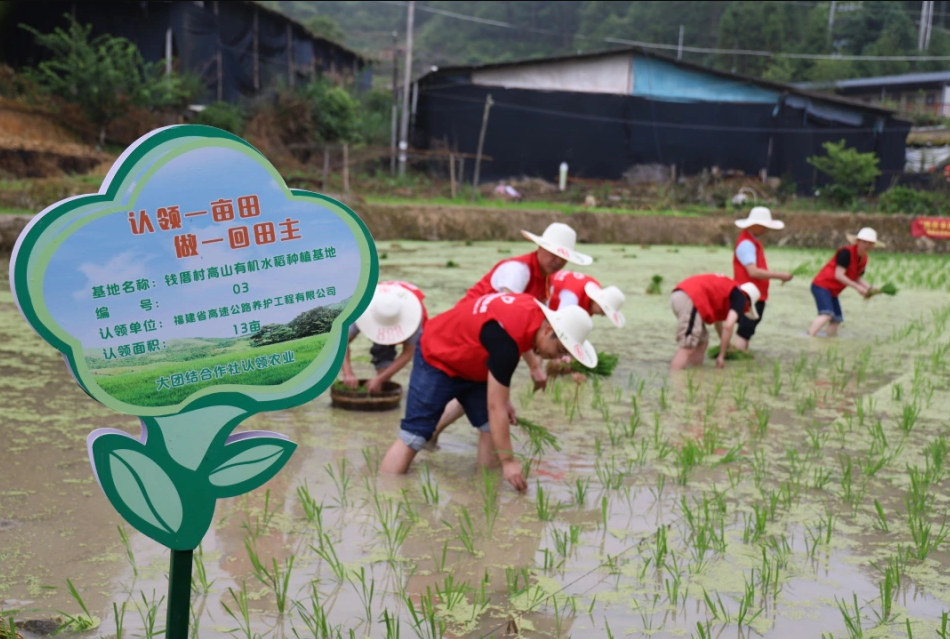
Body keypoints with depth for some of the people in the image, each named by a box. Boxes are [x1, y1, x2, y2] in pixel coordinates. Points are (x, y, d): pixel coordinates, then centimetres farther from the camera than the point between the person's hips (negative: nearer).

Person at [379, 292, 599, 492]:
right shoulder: (506, 339, -37)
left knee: (491, 427, -1)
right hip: (437, 360, -9)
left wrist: (504, 400, 4)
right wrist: (508, 461, -27)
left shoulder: (537, 313, -12)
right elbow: (495, 408, -32)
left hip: (473, 363, 9)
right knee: (414, 435, -13)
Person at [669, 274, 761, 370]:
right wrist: (721, 356, -1)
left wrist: (725, 344, 60)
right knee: (688, 348, -13)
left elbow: (718, 319, 47)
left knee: (702, 342, 18)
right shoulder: (740, 297, 8)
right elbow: (728, 326, -7)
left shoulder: (725, 288, 31)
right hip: (690, 299, -10)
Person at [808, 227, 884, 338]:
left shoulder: (863, 259, 8)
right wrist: (857, 287, -22)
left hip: (832, 291, 10)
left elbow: (858, 278, 15)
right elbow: (838, 275, -23)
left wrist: (869, 289, -3)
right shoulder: (846, 253, -18)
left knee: (836, 320, 7)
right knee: (827, 314, -28)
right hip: (821, 285, -10)